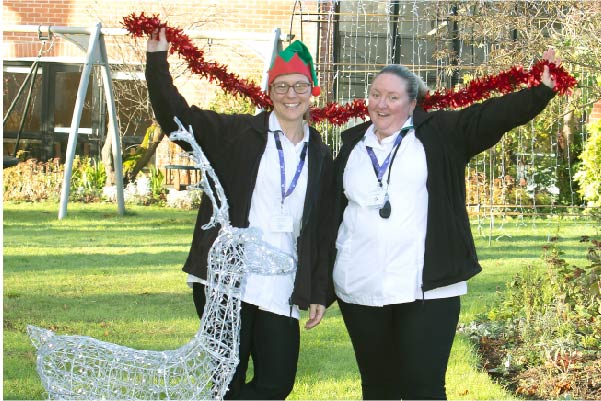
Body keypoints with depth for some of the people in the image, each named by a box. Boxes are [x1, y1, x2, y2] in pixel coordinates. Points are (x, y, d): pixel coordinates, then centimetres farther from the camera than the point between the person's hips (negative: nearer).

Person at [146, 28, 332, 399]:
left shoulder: (321, 156, 13)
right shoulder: (238, 133, 3)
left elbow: (322, 229, 13)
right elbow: (177, 116, -4)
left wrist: (319, 292, 9)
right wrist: (157, 60, -14)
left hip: (281, 290, 3)